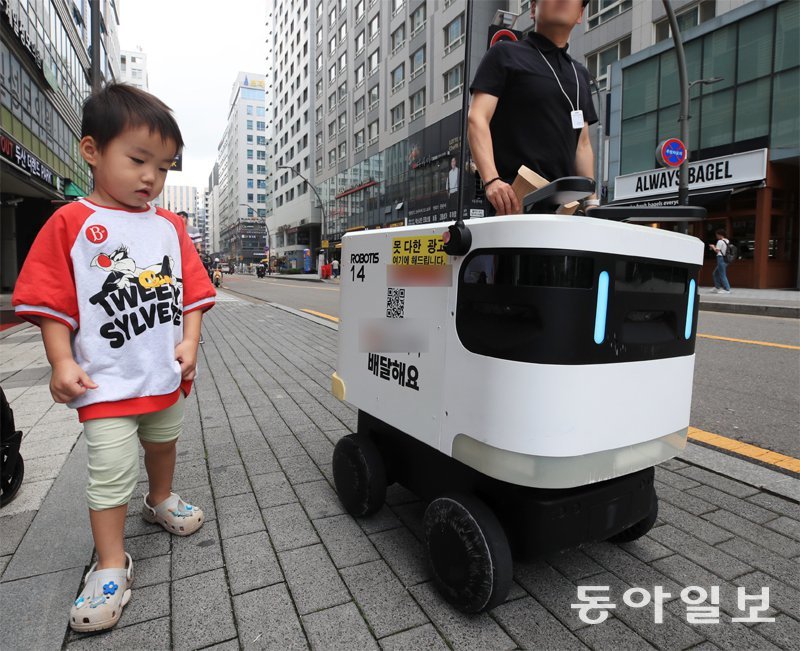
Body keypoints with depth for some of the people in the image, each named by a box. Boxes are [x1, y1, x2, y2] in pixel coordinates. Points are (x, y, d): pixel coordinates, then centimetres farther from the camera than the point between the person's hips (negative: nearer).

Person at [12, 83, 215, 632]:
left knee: (163, 444, 24)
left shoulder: (170, 226, 3)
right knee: (111, 471, -1)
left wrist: (190, 342, -8)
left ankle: (161, 500, 51)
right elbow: (51, 302, -7)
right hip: (107, 382, -4)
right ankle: (111, 566, 16)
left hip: (168, 376, 5)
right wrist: (62, 363, -13)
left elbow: (192, 290, 4)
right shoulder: (70, 224, -7)